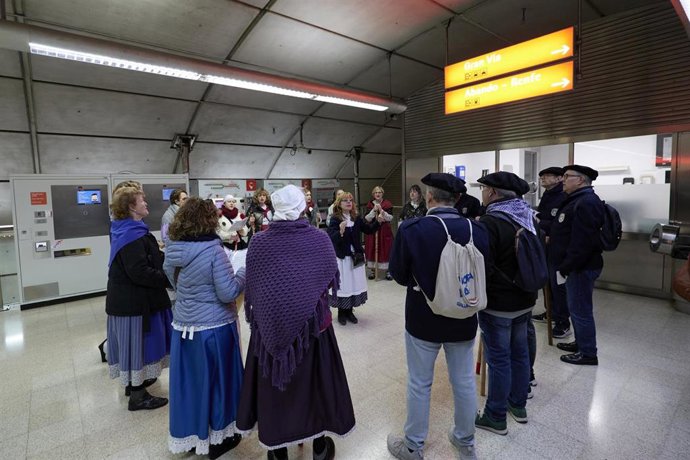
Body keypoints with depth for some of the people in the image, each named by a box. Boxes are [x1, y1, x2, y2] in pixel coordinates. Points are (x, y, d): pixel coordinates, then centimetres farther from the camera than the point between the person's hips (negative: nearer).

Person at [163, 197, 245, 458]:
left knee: (188, 381, 18)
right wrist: (244, 272, -6)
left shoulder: (172, 251, -1)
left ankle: (189, 436, 36)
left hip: (183, 325, 6)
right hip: (214, 327, -6)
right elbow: (228, 293, -19)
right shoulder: (213, 250, -21)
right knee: (214, 380, 11)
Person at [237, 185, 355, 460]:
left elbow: (251, 289, -8)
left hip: (272, 324, 0)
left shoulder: (259, 242, -13)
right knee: (315, 380, 19)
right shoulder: (320, 239, -12)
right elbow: (332, 279, -2)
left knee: (275, 384, 19)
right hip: (313, 322, 1)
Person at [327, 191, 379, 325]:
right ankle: (341, 313, 20)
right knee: (343, 284, 3)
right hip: (341, 257, -5)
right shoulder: (335, 219, -10)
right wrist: (340, 231, -37)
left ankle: (350, 311, 26)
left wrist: (378, 221, -10)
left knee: (354, 283, 11)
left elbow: (369, 230, 4)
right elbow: (331, 238, -19)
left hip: (355, 256, 5)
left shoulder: (356, 218, 4)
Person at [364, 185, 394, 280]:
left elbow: (390, 218, -8)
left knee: (386, 249, 0)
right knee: (372, 249, 4)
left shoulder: (388, 204, 0)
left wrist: (381, 210, -19)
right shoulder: (370, 204, 4)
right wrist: (374, 210, -17)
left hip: (385, 231, -1)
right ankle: (372, 270, 16)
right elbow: (367, 218, -4)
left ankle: (388, 270, 11)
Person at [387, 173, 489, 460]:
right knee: (464, 382, 20)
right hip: (464, 318, 3)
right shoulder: (477, 230, -11)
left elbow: (398, 275, -9)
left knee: (419, 384, 14)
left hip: (423, 319, -3)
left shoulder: (411, 229, -21)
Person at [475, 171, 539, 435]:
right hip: (525, 299, 8)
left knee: (498, 359, 3)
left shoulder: (490, 222, -21)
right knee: (519, 352, 19)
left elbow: (482, 267, -23)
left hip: (498, 303, -8)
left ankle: (496, 417, 18)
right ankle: (518, 405, 36)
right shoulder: (528, 217, 7)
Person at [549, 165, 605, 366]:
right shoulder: (577, 200, 15)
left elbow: (582, 242, -26)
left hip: (581, 267, -10)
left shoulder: (586, 202, -20)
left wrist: (565, 267, -22)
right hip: (575, 266, 10)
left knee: (580, 310, 1)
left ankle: (588, 353, 14)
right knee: (576, 308, 20)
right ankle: (580, 343, 35)